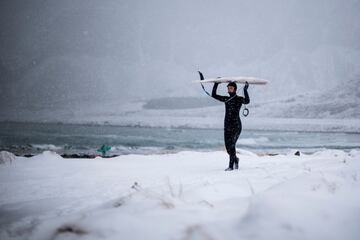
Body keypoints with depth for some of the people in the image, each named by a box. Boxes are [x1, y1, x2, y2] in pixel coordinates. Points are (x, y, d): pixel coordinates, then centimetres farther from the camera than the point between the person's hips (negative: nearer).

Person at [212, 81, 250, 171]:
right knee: (228, 146, 5)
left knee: (232, 145, -14)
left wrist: (245, 90, -31)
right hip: (227, 125, 5)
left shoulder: (239, 99, -2)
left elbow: (247, 101, -23)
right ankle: (235, 159, 31)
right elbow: (213, 95, 11)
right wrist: (216, 84, 3)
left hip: (236, 125, -5)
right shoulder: (226, 99, 11)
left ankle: (231, 166, -11)